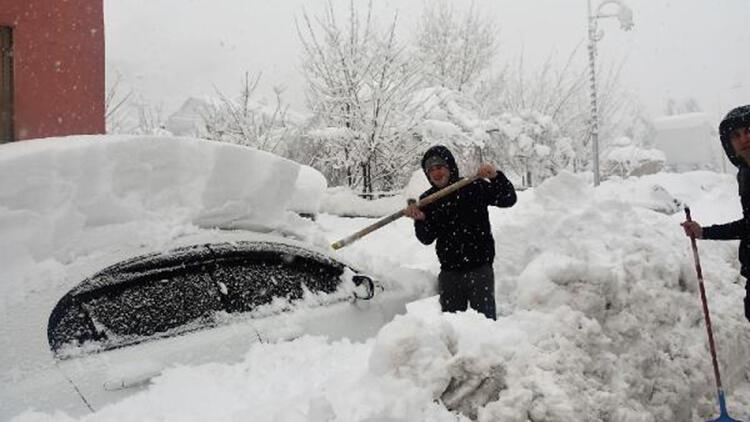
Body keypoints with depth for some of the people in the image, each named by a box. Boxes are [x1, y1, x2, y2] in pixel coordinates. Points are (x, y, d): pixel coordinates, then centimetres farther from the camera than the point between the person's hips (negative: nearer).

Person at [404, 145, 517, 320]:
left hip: (480, 268, -3)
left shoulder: (475, 186, -3)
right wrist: (420, 220, -22)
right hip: (449, 272, 3)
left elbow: (508, 199, -6)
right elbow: (427, 238, -2)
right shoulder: (427, 200, 4)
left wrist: (496, 177, -22)